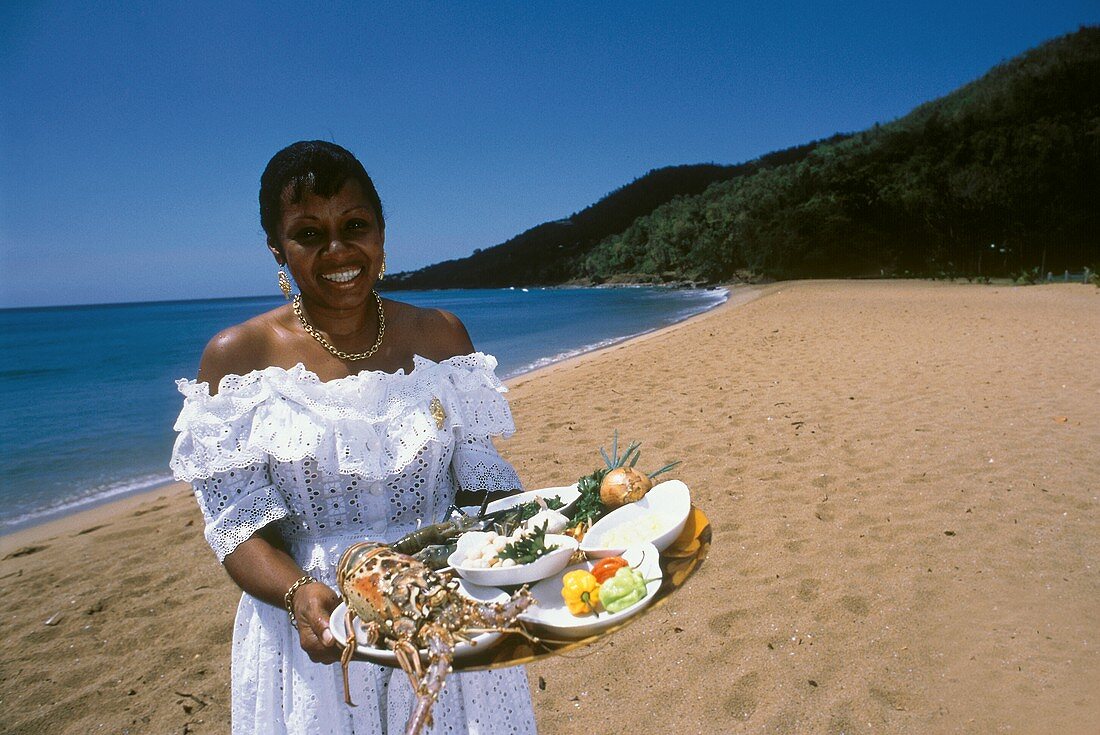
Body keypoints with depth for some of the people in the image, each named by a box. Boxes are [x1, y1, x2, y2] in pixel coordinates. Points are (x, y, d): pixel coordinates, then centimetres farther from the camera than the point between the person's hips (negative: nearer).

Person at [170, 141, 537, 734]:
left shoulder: (439, 335, -2)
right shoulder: (238, 356, -8)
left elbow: (482, 475, 0)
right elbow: (240, 524, -8)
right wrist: (301, 593, -26)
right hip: (316, 628, -1)